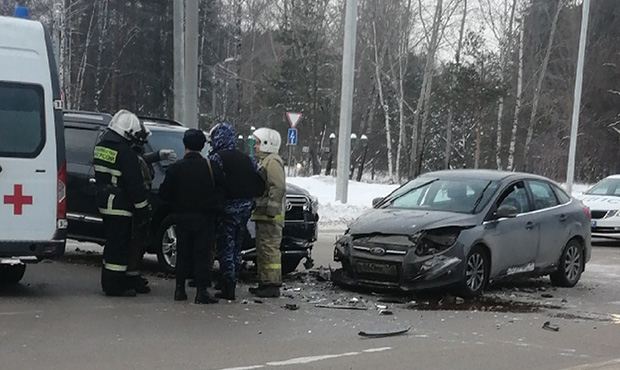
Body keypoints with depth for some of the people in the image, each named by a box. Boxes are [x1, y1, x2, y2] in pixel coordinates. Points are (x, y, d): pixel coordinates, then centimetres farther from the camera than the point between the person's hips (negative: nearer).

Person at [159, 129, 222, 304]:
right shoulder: (210, 167, -7)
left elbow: (164, 193, -2)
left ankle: (180, 289, 13)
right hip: (204, 217, -1)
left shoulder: (176, 168, -6)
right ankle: (201, 291, -3)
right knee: (203, 254, 1)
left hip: (182, 217, 1)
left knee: (183, 253, 12)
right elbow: (220, 189, 0)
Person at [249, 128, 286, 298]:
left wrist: (271, 208, -23)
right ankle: (264, 283, 19)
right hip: (262, 215, 11)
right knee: (262, 250, 14)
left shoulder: (273, 162, -12)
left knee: (270, 249, -11)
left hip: (270, 216, -11)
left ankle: (273, 285, -11)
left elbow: (278, 187, -21)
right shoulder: (266, 162, 23)